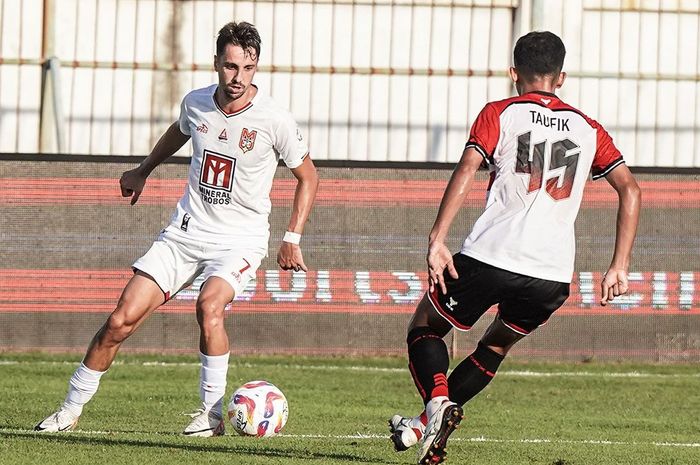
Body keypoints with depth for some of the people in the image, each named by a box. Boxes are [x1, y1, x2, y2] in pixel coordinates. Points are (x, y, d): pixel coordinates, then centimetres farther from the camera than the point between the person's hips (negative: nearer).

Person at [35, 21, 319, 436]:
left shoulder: (274, 120, -14)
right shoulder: (196, 103, -2)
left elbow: (308, 177, 0)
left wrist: (292, 239, -6)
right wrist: (144, 171, 35)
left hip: (240, 239, -4)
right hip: (186, 232, 4)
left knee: (209, 305, -34)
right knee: (122, 320, -5)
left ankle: (212, 413, -19)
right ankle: (70, 410, 9)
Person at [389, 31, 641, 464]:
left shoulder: (500, 113, 6)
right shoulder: (587, 129, 16)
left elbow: (466, 172, -9)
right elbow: (630, 189, 9)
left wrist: (437, 240, -12)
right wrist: (619, 266, 9)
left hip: (491, 255, -4)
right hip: (553, 275, 4)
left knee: (424, 328, 17)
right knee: (496, 346, 29)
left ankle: (438, 402, -10)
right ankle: (428, 425, 24)